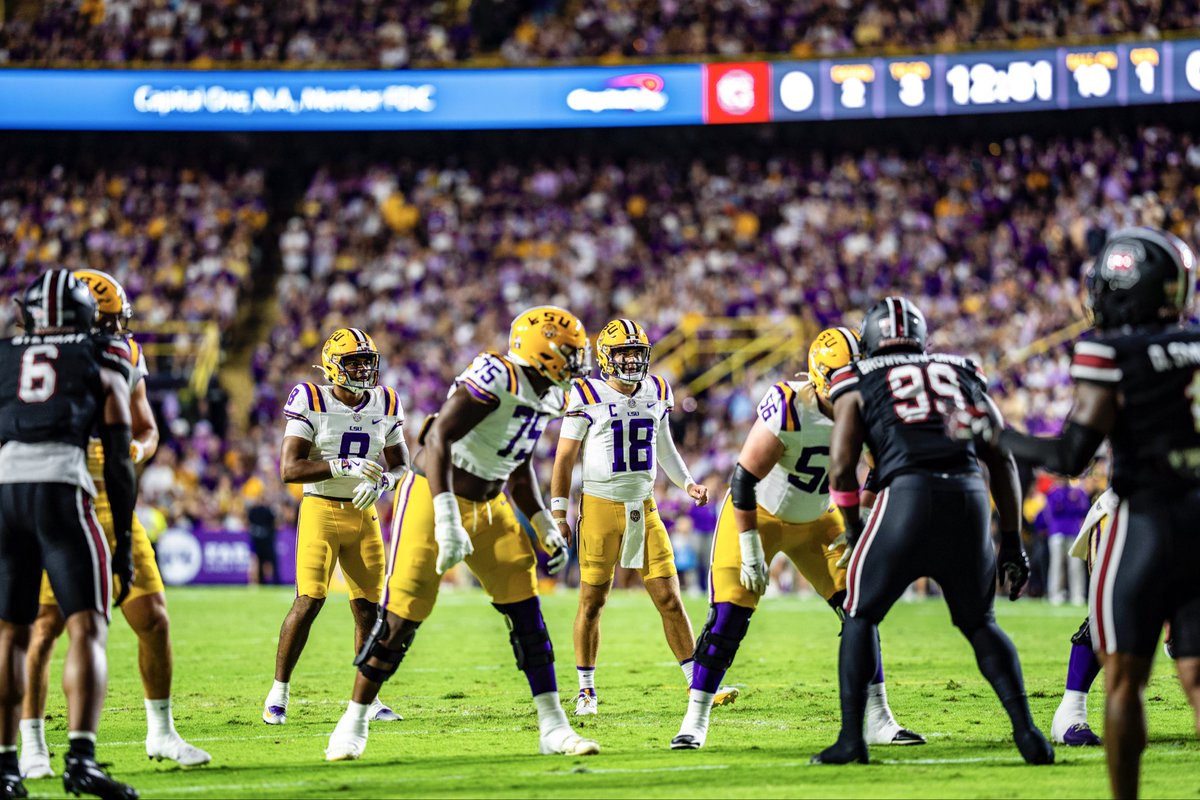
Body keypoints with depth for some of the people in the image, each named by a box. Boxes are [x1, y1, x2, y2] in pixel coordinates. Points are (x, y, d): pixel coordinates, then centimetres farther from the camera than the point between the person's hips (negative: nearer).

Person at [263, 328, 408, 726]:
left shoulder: (385, 405, 5)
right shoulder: (311, 402, -10)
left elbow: (401, 466, 11)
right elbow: (289, 469, -16)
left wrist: (380, 482, -12)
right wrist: (344, 467, -26)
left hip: (363, 514, 5)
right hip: (321, 510, -5)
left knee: (368, 607, 3)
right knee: (309, 601, -13)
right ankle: (278, 693, -2)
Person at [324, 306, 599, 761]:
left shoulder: (545, 397, 7)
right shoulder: (496, 378, -22)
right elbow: (438, 438, -29)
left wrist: (544, 526, 16)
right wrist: (447, 520, -35)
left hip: (487, 509, 8)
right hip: (433, 498, -8)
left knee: (526, 611, 1)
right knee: (401, 617, -6)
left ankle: (553, 727, 5)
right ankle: (353, 724, 7)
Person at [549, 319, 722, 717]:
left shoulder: (656, 393, 8)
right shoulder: (587, 396, -6)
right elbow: (565, 457, -2)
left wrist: (688, 483, 6)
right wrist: (558, 513, -5)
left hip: (644, 508, 4)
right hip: (600, 506, -4)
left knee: (670, 600, 1)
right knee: (592, 601, 1)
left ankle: (698, 684, 5)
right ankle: (586, 690, 13)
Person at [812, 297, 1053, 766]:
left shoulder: (859, 382, 15)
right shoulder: (963, 375, 23)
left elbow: (842, 467, 6)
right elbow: (1002, 463, 19)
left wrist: (853, 530, 22)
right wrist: (1012, 542, 22)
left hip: (908, 495, -3)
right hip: (971, 500, 3)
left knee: (861, 615, 14)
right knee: (980, 623, 19)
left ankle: (851, 737, 6)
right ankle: (1027, 732, 7)